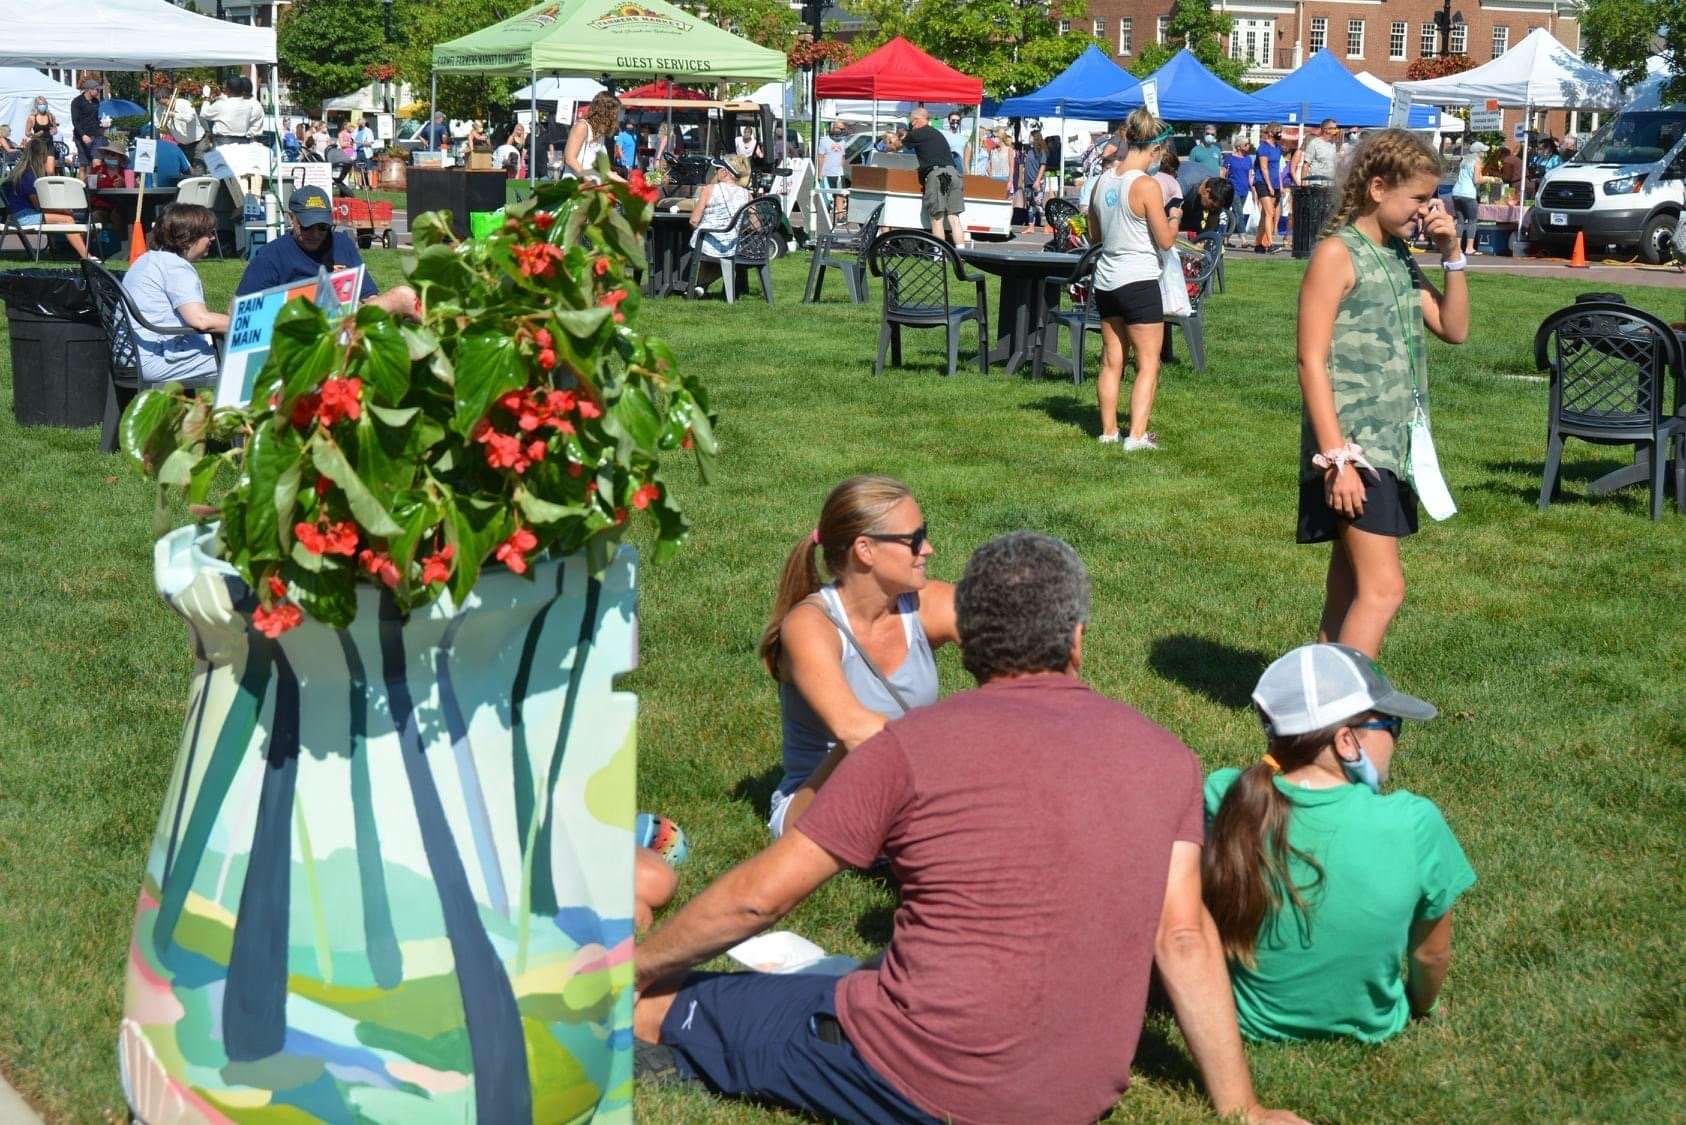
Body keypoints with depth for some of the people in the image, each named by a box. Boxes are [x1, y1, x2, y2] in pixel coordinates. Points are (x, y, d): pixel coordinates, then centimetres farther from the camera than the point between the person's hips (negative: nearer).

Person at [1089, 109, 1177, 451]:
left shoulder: (1102, 180, 4)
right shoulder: (1147, 186, -16)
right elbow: (1165, 241, -11)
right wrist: (1173, 224, 9)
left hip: (1106, 279, 7)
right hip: (1138, 281, -7)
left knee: (1111, 361, 16)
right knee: (1148, 364, 1)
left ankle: (1108, 430, 21)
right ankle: (1137, 435, -4)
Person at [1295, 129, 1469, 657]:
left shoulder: (1399, 256, 15)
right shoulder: (1337, 254, -10)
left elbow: (1454, 329, 18)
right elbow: (1312, 360, -15)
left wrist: (1452, 254, 5)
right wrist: (1337, 457, -20)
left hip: (1396, 444, 9)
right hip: (1354, 445, -9)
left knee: (1350, 584, 12)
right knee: (1383, 588, -14)